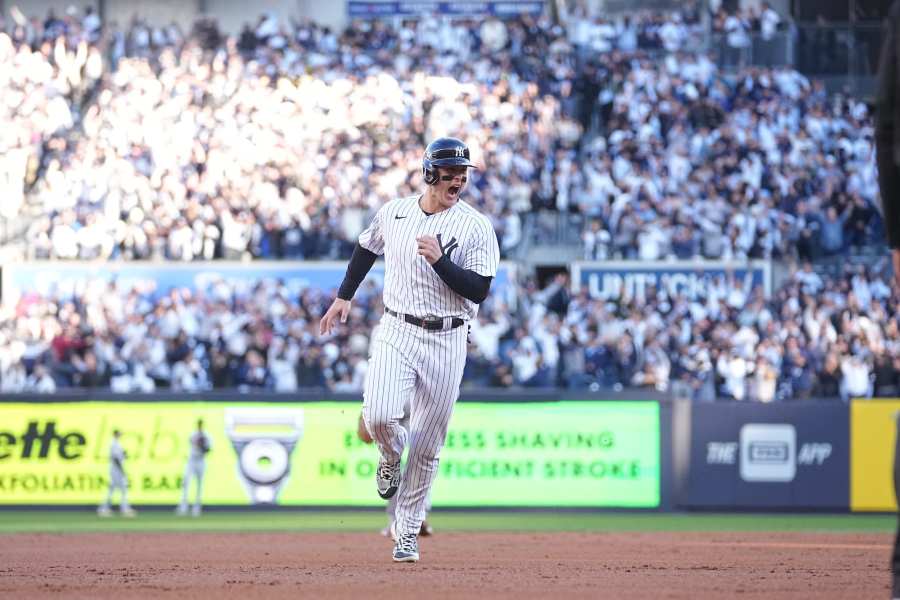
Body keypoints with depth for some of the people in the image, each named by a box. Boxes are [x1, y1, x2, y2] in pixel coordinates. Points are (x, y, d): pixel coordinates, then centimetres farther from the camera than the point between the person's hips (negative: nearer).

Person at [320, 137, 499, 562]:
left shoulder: (476, 227, -6)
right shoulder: (393, 213, 3)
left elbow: (479, 290, -13)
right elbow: (367, 248, 24)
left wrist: (440, 260, -24)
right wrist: (344, 296, 23)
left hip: (447, 341, -1)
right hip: (396, 333, 1)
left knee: (426, 447, 2)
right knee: (378, 416, -22)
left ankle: (407, 532, 17)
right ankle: (391, 456, 15)